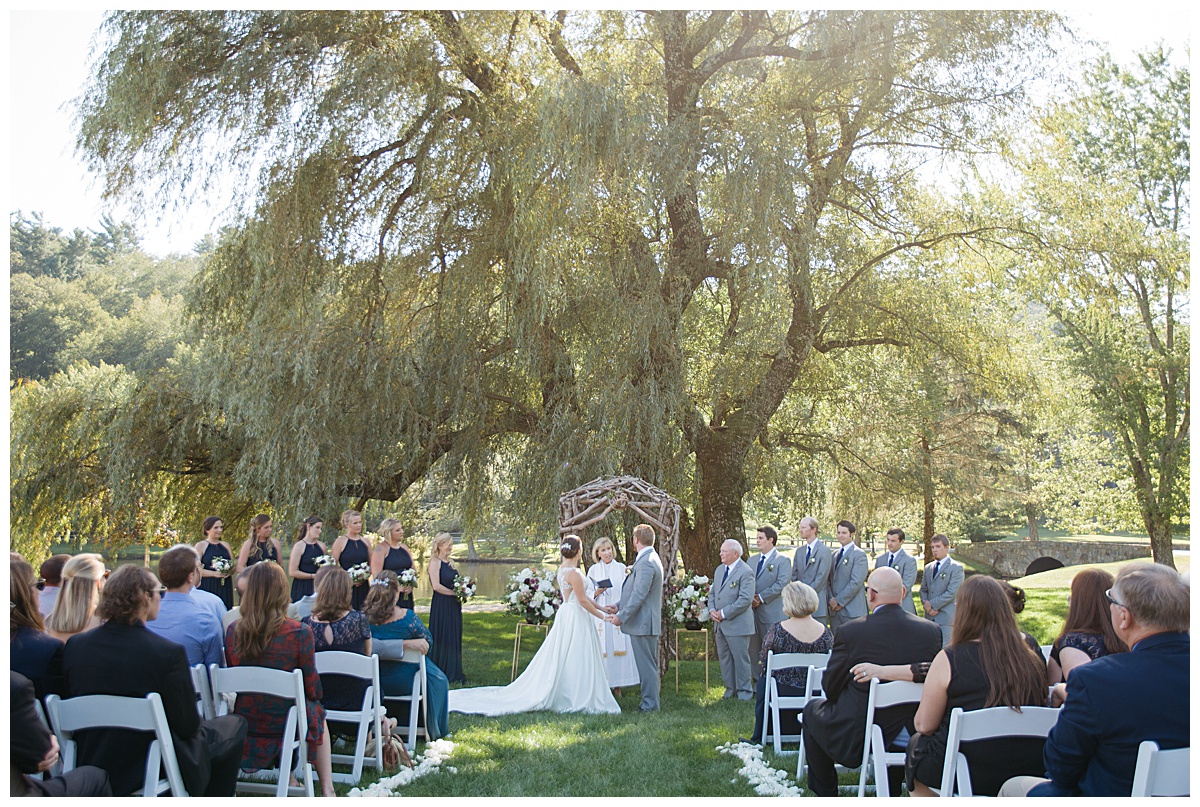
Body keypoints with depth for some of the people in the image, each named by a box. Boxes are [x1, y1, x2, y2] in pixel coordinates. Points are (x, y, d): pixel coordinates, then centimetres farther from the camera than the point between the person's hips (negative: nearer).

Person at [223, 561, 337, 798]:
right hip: (285, 724, -3)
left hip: (245, 725, 4)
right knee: (318, 714, 29)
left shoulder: (233, 631, -8)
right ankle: (327, 788, 26)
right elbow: (313, 690, -9)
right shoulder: (299, 633, -19)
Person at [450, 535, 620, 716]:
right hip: (575, 618, -9)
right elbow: (583, 601, -17)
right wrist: (601, 615, -7)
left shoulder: (563, 570, 10)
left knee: (559, 660, 12)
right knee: (574, 660, -2)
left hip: (565, 614, 9)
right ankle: (576, 700, 4)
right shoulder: (574, 573, -19)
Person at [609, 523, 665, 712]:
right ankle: (650, 701, 23)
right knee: (648, 665, 16)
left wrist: (622, 616, -17)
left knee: (646, 666, -4)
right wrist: (619, 606, 15)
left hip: (642, 623, -11)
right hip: (645, 622, 11)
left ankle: (650, 704, 2)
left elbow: (639, 595, -23)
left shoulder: (646, 563, -20)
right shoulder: (650, 559, 14)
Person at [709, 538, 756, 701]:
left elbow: (745, 599, -20)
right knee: (724, 657, 13)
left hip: (738, 624, -8)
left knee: (741, 659, -1)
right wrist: (711, 610, 0)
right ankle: (730, 688, 24)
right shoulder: (719, 570, 14)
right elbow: (712, 592, 20)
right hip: (720, 624, 8)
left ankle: (745, 691, 10)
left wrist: (724, 613, -18)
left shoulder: (745, 572, -13)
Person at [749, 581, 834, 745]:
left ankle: (759, 736, 38)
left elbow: (763, 660, -8)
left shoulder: (777, 629, -19)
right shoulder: (825, 633, -9)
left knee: (763, 680, 29)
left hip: (783, 693, -3)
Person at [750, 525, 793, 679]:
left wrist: (761, 597, -15)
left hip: (772, 613, -6)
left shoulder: (782, 561, -4)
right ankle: (757, 681, 19)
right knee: (753, 648, 9)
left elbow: (782, 584, -15)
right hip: (753, 611, 6)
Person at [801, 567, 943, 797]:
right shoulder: (932, 630, -8)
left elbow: (830, 688, -6)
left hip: (854, 741, -4)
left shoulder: (851, 631, -19)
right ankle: (891, 789, 45)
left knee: (813, 708, 24)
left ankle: (825, 793, 31)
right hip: (911, 737, 4)